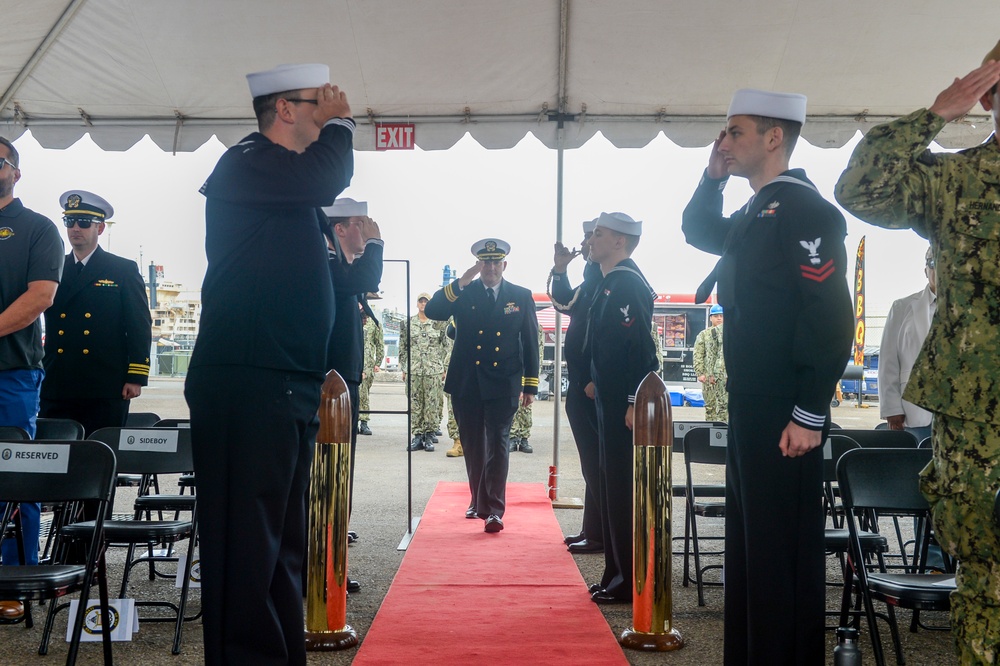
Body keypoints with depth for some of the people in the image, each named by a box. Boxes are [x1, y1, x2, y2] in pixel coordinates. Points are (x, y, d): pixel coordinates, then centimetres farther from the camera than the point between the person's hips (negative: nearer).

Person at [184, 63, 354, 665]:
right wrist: (339, 123, -4)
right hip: (245, 384, -10)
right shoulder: (246, 164, -5)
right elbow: (327, 178, -22)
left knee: (283, 543, 13)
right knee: (248, 540, -9)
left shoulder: (291, 183, 23)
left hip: (288, 385, 10)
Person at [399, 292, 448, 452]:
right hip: (413, 370, 1)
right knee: (414, 404, 2)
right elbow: (402, 347, 10)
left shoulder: (438, 323, 4)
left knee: (432, 404, -1)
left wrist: (444, 369, 2)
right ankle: (418, 435, 8)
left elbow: (445, 347, 6)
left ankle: (429, 436, 6)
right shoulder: (408, 324, 8)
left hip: (434, 370, -1)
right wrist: (404, 369, 7)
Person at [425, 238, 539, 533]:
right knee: (473, 446, 12)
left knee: (497, 445, -8)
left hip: (502, 384, -2)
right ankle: (479, 501, 28)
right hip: (466, 384, 2)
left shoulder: (521, 296, 4)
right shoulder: (463, 293, 5)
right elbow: (432, 311, -11)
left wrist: (530, 385, 3)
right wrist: (460, 282, -19)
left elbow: (531, 343, 5)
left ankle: (495, 510, -6)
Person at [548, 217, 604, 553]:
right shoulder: (593, 277, 14)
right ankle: (593, 530, 23)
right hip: (582, 387, 10)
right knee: (593, 463, 15)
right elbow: (565, 303, 25)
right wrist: (560, 269, 11)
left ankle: (601, 535, 6)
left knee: (597, 463, -2)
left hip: (595, 390, -10)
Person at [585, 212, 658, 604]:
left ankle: (631, 582, 4)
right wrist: (597, 382, 16)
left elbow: (641, 348, -22)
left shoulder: (628, 284, -14)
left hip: (625, 407, -10)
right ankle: (617, 574, 23)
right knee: (612, 486, 14)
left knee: (623, 488, -4)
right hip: (611, 402, 10)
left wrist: (634, 404, -24)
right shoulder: (609, 283, 16)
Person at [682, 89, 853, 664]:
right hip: (751, 407, 10)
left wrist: (809, 416, -22)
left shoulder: (803, 208, -13)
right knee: (750, 541, 16)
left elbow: (831, 318, -19)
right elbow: (699, 231, 33)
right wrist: (714, 177, 15)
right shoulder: (758, 213, 15)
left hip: (783, 415, -10)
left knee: (782, 550, -2)